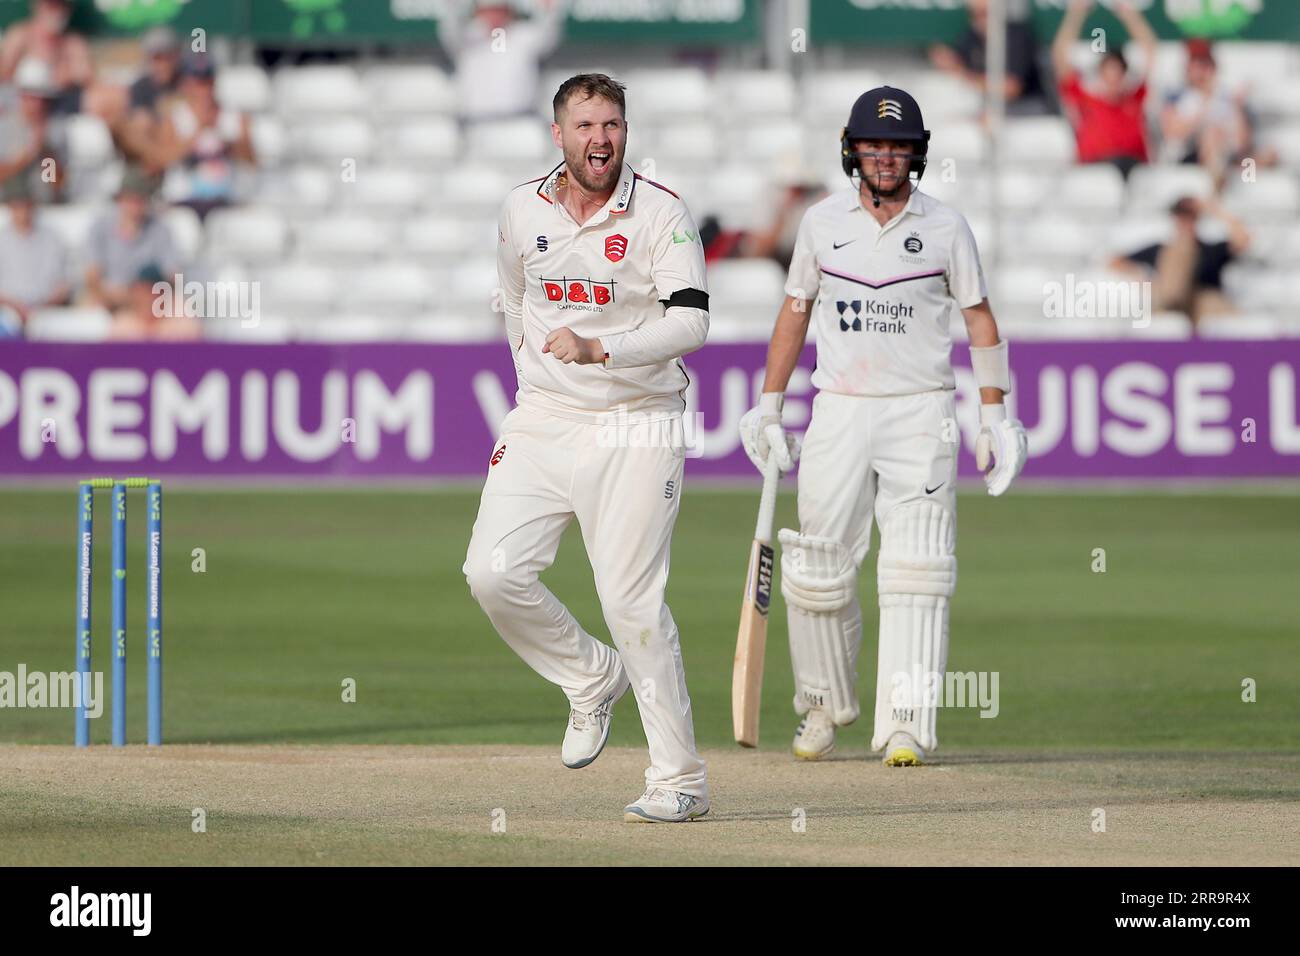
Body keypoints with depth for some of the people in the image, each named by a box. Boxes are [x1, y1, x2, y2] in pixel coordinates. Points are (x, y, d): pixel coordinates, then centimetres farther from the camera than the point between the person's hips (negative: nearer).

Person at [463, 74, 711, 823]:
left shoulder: (661, 214, -8)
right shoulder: (524, 209, 7)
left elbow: (691, 320, -18)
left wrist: (599, 350, -29)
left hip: (636, 430, -5)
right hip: (542, 423, 5)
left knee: (633, 602, -8)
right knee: (493, 572, -10)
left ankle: (681, 781, 0)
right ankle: (593, 678, 17)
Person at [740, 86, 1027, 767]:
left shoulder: (945, 227, 1)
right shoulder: (823, 222, 6)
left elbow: (980, 321, 5)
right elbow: (794, 313, 14)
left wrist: (995, 417, -1)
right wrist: (768, 407, 9)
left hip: (921, 414, -2)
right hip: (839, 413, 2)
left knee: (914, 572, -10)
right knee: (818, 574, 2)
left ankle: (905, 726, -13)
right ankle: (825, 704, 24)